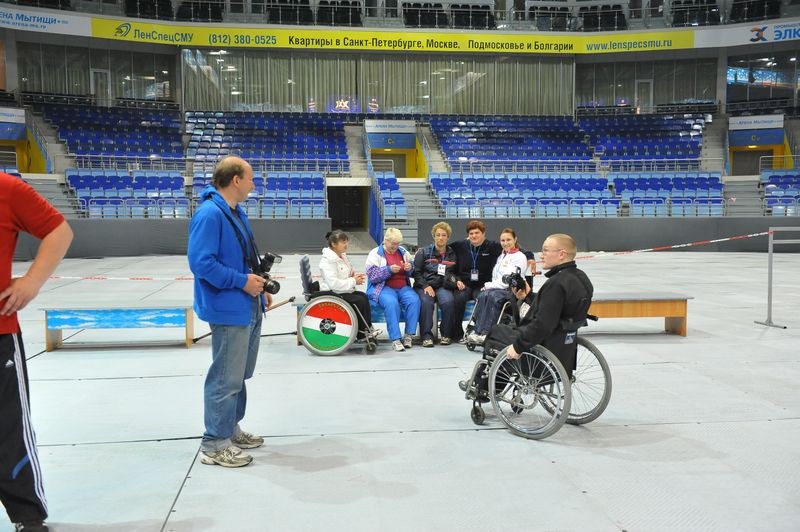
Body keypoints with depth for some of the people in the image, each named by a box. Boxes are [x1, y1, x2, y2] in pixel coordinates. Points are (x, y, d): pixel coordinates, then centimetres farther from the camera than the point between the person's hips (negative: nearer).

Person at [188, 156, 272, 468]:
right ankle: (215, 444, 9)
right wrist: (242, 281, -21)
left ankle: (230, 430, 33)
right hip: (229, 311, -10)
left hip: (248, 308, 10)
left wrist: (258, 286, 10)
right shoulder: (209, 213, -18)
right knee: (226, 379, -3)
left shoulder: (236, 212, 12)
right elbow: (201, 262, -24)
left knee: (239, 375, 19)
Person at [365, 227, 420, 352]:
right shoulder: (375, 253, 2)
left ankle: (408, 335, -19)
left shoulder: (404, 252, 16)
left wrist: (410, 268, -3)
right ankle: (395, 339, -32)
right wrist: (389, 270, -20)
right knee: (391, 302, -35)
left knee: (414, 300, -27)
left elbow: (413, 273, 21)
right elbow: (372, 275, -9)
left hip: (403, 287, 4)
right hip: (383, 288, -4)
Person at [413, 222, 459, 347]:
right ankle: (426, 336, -26)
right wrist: (425, 286, -11)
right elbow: (416, 272, 3)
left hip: (442, 286, 1)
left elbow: (455, 273, 22)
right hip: (424, 286, -1)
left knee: (449, 301, -31)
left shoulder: (452, 254, 13)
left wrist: (457, 280, -1)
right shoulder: (423, 252, 8)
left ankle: (446, 334, -15)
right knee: (426, 301, -34)